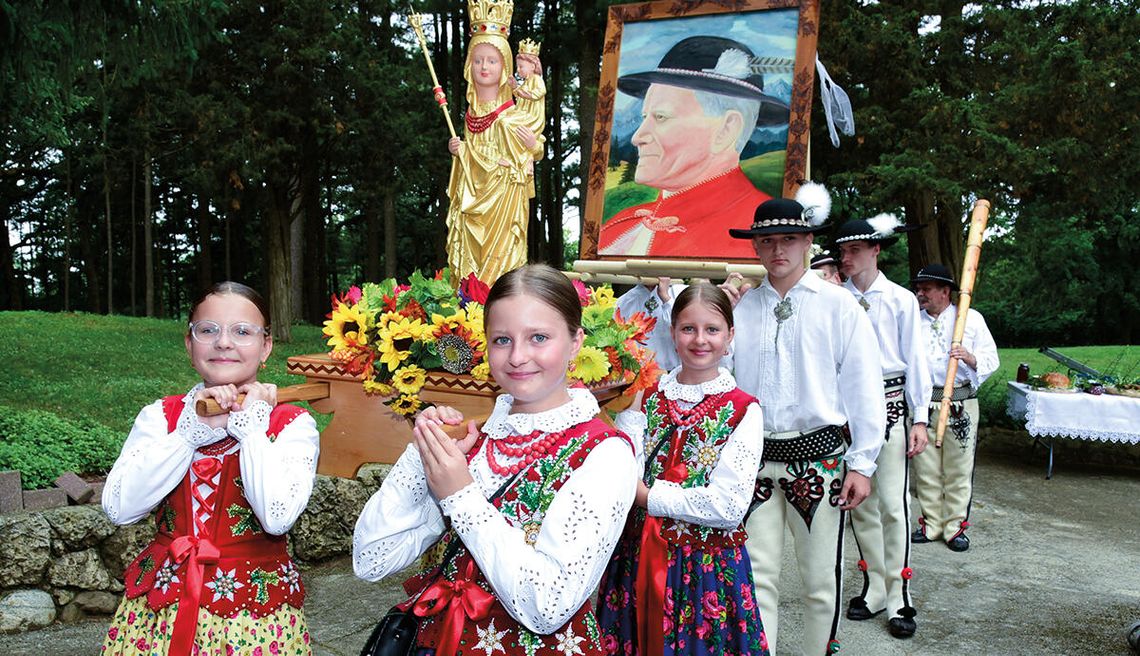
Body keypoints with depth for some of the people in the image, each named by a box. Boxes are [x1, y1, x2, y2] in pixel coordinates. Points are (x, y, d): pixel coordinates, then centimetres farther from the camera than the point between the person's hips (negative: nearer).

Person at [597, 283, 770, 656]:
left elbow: (729, 506, -17)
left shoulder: (742, 411, -9)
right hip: (637, 557, 4)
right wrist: (631, 407, -16)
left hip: (707, 567, -3)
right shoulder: (649, 394, 2)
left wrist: (648, 495, -13)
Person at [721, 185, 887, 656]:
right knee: (756, 576, 7)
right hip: (754, 457, 2)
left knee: (820, 580, 10)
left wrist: (862, 463, -5)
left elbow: (864, 388, -2)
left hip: (819, 458, -2)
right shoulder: (742, 306, 7)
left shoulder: (838, 306, -1)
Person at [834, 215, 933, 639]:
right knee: (860, 502, 9)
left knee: (893, 503, -5)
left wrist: (920, 418, -1)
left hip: (890, 403, -2)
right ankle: (874, 589, 22)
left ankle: (899, 599, 5)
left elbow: (915, 360, 3)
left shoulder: (901, 300, 3)